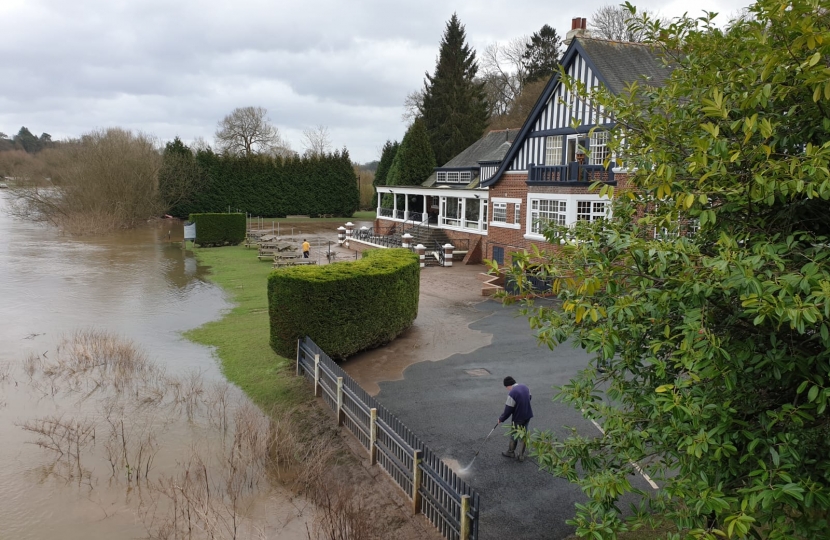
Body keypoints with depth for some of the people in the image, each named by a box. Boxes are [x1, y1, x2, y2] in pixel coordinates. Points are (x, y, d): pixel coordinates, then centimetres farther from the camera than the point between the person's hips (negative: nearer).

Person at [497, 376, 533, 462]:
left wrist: (501, 419, -4)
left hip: (518, 418, -7)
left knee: (514, 435, 15)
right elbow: (529, 398, 16)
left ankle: (511, 452, 33)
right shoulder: (525, 387, -2)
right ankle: (520, 455, 24)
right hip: (527, 416, 7)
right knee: (523, 435, 17)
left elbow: (508, 410, -20)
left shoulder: (512, 394, -25)